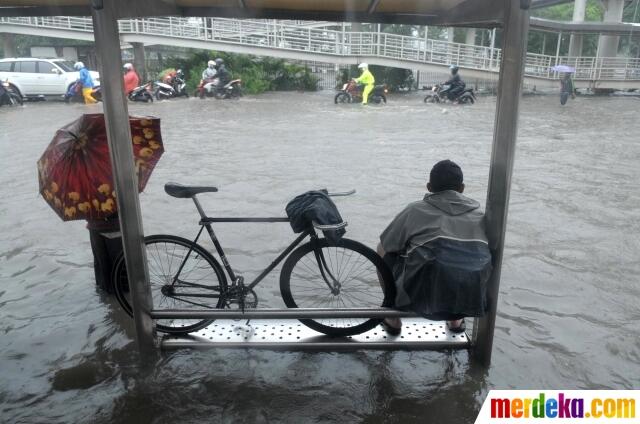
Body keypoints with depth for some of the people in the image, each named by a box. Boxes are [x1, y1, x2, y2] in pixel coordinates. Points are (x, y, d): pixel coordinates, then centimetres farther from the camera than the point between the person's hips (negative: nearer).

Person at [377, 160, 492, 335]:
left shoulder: (415, 210, 8)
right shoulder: (478, 213, 15)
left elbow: (382, 251, 15)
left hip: (423, 298, -3)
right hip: (472, 300, 3)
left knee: (385, 255, 23)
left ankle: (393, 318, 31)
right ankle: (456, 319, 35)